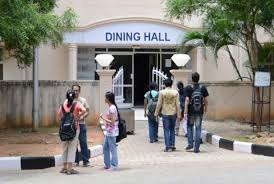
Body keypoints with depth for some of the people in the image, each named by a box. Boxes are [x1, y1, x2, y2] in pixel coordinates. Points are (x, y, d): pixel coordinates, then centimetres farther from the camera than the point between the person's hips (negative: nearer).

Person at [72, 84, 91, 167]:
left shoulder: (83, 100, 7)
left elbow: (87, 111, 6)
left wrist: (82, 117, -12)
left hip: (81, 124, -1)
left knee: (83, 142, -3)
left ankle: (86, 161, 2)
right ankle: (76, 160, 13)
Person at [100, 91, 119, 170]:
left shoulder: (112, 108, -19)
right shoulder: (110, 107, 12)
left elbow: (112, 122, -21)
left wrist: (104, 118, -13)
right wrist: (104, 116, 11)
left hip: (112, 132, -10)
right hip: (108, 132, 10)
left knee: (113, 148, -3)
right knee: (105, 148, 16)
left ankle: (114, 165, 4)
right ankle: (107, 164, 24)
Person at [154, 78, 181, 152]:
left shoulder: (162, 92, -6)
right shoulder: (175, 92, -2)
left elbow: (159, 104, -4)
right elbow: (177, 104, -2)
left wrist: (156, 113, 6)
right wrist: (178, 115, 4)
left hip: (165, 114, -2)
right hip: (173, 113, 2)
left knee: (166, 130, 3)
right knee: (172, 129, 16)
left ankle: (168, 147, -1)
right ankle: (172, 145, 17)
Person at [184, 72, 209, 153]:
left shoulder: (188, 88, -8)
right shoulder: (203, 88, -1)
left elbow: (187, 100, -12)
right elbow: (206, 100, 1)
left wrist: (185, 112, -11)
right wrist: (205, 109, 16)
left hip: (191, 111, -1)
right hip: (200, 111, 1)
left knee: (190, 126, 19)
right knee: (198, 129, 5)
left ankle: (190, 144, 9)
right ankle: (196, 148, 4)